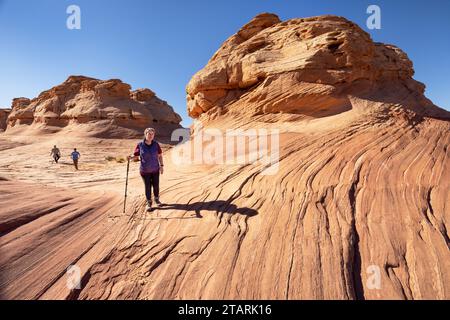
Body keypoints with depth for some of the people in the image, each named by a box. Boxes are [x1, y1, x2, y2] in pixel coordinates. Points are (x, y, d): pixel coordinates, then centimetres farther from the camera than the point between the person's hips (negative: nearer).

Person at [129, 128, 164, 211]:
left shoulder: (156, 144, -6)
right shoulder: (140, 145, -11)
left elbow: (160, 155, 2)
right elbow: (136, 156, -7)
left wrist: (161, 166, -1)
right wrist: (131, 157, -28)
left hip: (155, 170, 2)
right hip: (145, 171, -2)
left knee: (156, 185, 12)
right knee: (147, 187, 6)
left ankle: (157, 199, 38)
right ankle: (149, 203, 24)